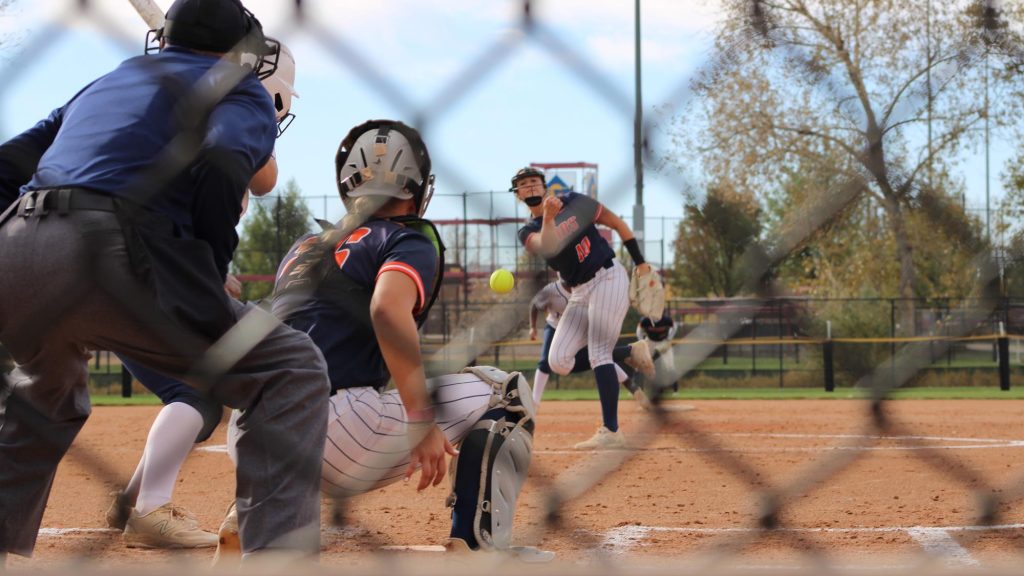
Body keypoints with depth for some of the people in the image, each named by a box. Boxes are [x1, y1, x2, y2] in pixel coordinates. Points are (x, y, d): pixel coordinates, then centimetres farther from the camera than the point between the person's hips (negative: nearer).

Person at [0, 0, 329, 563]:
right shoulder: (241, 91, 17)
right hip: (109, 258, -6)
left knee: (46, 394, 37)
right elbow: (223, 163, -7)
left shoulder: (103, 84, 35)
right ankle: (276, 553, -14)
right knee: (291, 369, 2)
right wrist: (210, 282, 2)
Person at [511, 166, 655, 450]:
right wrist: (548, 217, -39)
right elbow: (548, 245, -21)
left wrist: (640, 263, 3)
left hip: (608, 278, -5)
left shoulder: (573, 202, -2)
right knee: (558, 361, -4)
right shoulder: (528, 232, 3)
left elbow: (617, 224, 5)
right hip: (580, 293, 6)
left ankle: (611, 432, -18)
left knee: (599, 353, -16)